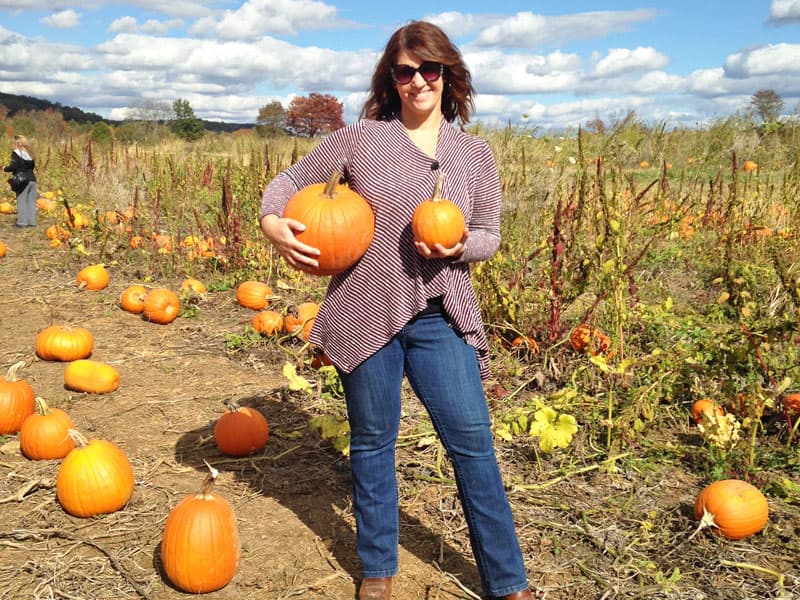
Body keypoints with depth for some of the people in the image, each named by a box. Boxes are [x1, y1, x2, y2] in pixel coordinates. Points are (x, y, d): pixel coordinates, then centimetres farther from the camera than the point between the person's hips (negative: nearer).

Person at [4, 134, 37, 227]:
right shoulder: (29, 153, 12)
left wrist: (5, 168, 6)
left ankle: (22, 222, 0)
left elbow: (13, 166, -12)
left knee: (22, 202, 0)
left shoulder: (16, 153, -8)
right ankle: (31, 221, 9)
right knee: (31, 201, 8)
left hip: (22, 181, -6)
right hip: (32, 179, 6)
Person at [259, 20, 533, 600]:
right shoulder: (361, 138, 1)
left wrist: (460, 245, -13)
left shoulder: (475, 153, 7)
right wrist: (272, 221, -14)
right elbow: (290, 180, 7)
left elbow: (490, 235, 10)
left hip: (440, 317, 1)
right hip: (365, 315, -1)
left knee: (472, 439, 1)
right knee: (372, 441, 11)